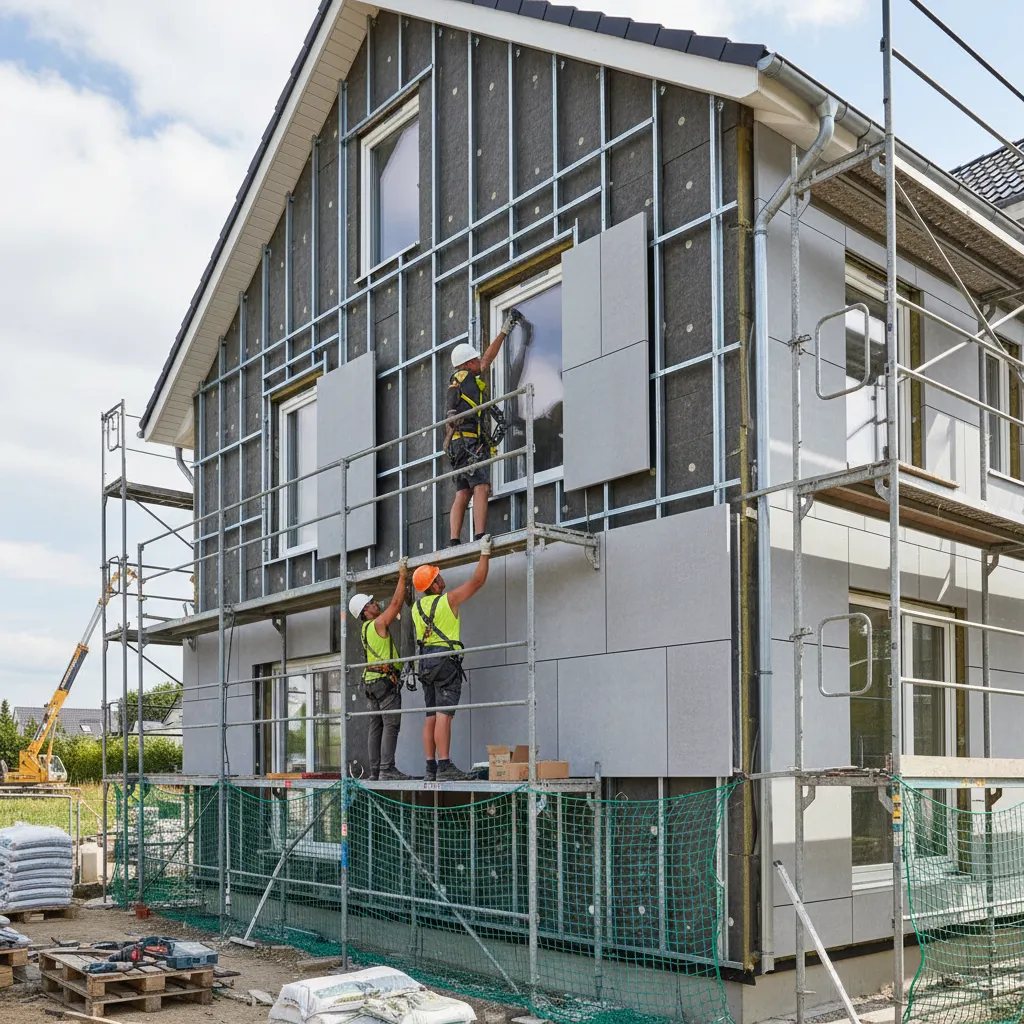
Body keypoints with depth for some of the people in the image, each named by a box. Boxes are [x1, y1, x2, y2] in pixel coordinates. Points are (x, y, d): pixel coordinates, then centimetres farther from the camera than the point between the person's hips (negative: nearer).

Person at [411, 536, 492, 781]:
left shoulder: (417, 606, 11)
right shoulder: (448, 600, -8)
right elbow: (478, 580, -4)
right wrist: (484, 553, 5)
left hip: (426, 661, 7)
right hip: (446, 659, -7)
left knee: (431, 716, 7)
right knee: (443, 715, -13)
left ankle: (431, 768, 5)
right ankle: (444, 767, -18)